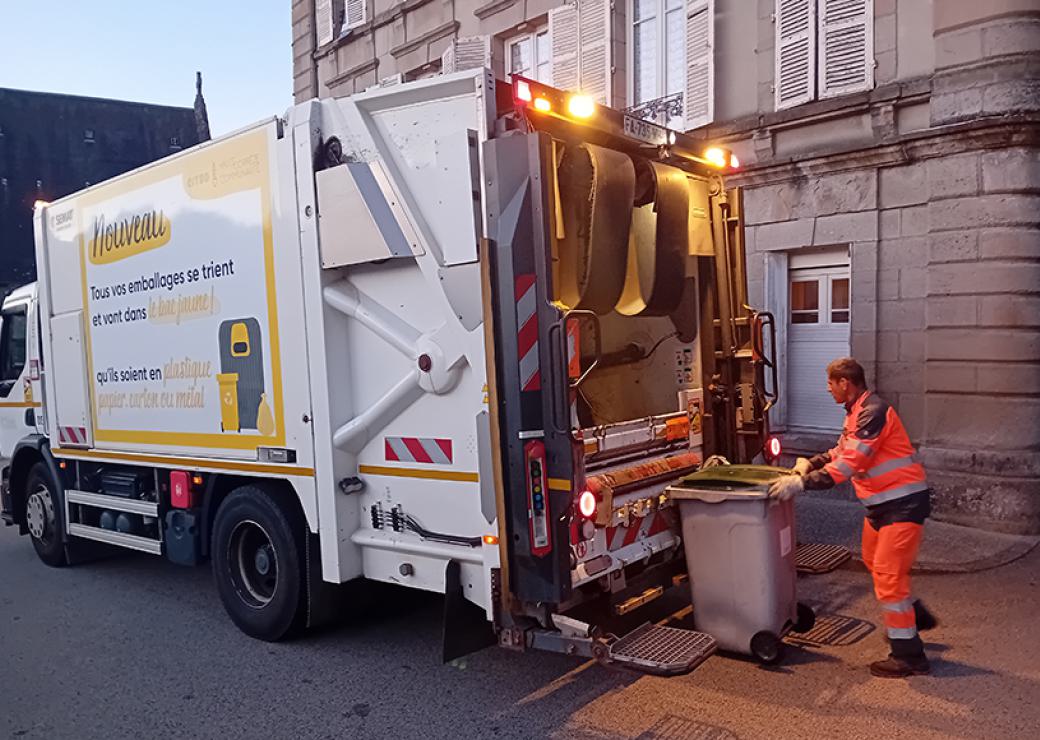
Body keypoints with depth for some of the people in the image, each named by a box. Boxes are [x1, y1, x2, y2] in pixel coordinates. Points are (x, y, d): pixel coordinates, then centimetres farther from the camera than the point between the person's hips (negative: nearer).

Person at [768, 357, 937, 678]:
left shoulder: (873, 412, -22)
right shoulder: (857, 413, 12)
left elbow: (848, 463, -30)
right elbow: (841, 452, 19)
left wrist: (801, 483, -33)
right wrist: (810, 464, 3)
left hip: (903, 502, -10)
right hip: (883, 503, 10)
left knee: (887, 574, -7)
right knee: (874, 563, 23)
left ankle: (908, 657, 4)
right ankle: (915, 616, 43)